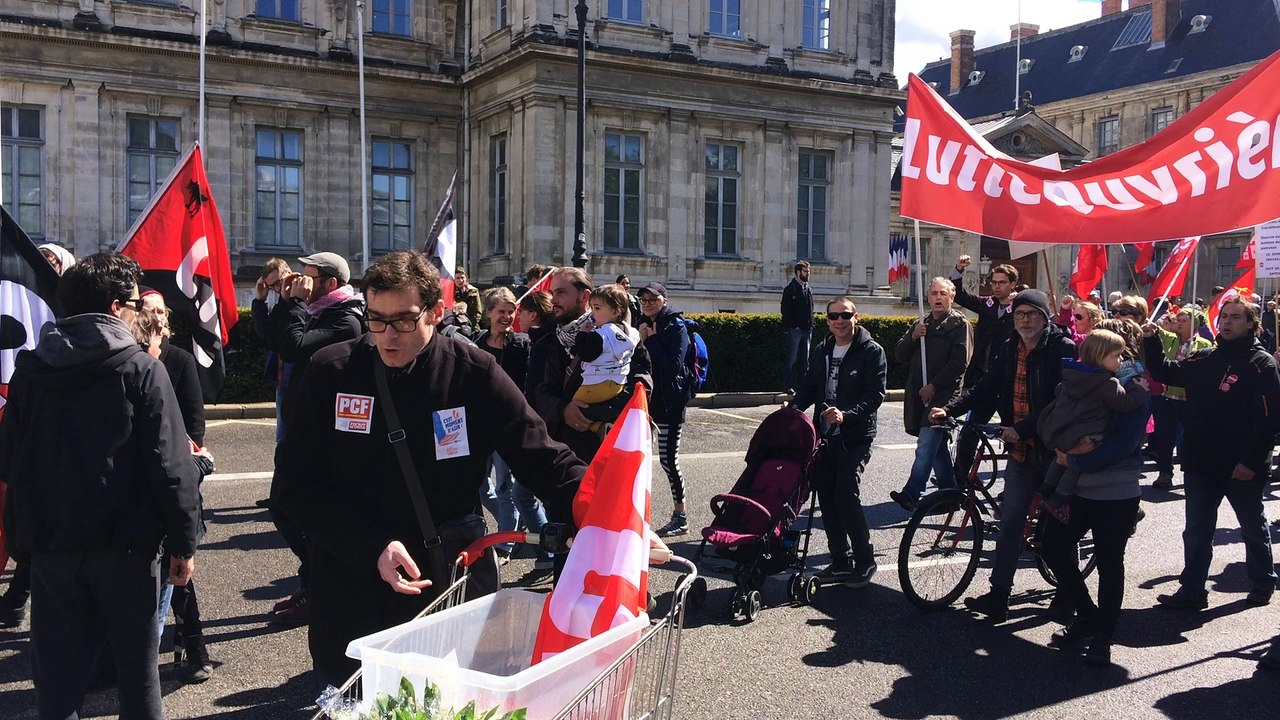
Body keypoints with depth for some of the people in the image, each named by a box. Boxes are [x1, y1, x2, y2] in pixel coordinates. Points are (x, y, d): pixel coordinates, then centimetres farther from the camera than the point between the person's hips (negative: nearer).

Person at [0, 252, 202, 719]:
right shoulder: (141, 368, -10)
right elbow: (170, 463, -14)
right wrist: (184, 540, -7)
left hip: (50, 543, 4)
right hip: (126, 540, -3)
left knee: (57, 668, 12)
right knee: (137, 663, 12)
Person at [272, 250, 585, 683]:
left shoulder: (475, 375, -8)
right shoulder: (330, 374, -5)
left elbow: (545, 463, -8)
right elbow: (298, 485, -4)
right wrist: (373, 547, -17)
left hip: (451, 593, -1)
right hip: (350, 596, 1)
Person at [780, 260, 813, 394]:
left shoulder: (808, 290, 16)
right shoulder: (790, 289, -5)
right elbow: (785, 310, -9)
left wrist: (811, 325, 11)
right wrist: (791, 326, -15)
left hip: (807, 330, 7)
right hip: (795, 330, -7)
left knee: (805, 359, 10)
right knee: (791, 359, -4)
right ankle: (788, 385, 1)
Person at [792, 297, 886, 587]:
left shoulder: (871, 351, -5)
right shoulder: (822, 352, 14)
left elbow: (875, 394, -13)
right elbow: (809, 386, 16)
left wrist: (847, 415, -27)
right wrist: (796, 407, -4)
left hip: (855, 438, -6)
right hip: (825, 435, 6)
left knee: (846, 497, -13)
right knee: (827, 498, 7)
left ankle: (865, 561, 5)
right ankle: (841, 561, 20)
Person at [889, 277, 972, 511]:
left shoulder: (960, 325, 1)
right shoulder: (921, 324, 20)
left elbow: (959, 363, -9)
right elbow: (900, 356, 15)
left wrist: (934, 386, -14)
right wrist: (913, 336, -4)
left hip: (943, 393, -7)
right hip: (919, 394, 7)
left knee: (926, 445, -17)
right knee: (936, 444, 14)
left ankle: (911, 493, -24)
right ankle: (950, 490, 25)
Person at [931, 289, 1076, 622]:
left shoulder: (1063, 349, -12)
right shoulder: (1010, 350, 7)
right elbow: (986, 388, 5)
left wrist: (1022, 429, -26)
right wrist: (950, 409, -9)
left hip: (1054, 450, -5)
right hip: (1021, 449, 5)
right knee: (1010, 523, 4)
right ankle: (998, 596, 7)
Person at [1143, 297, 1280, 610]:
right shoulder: (1204, 359, 8)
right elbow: (1165, 373, 14)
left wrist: (1252, 461, -21)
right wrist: (1152, 342, -1)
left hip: (1243, 468, -5)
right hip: (1201, 464, 5)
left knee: (1254, 528, 15)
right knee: (1197, 532, 7)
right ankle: (1192, 591, 13)